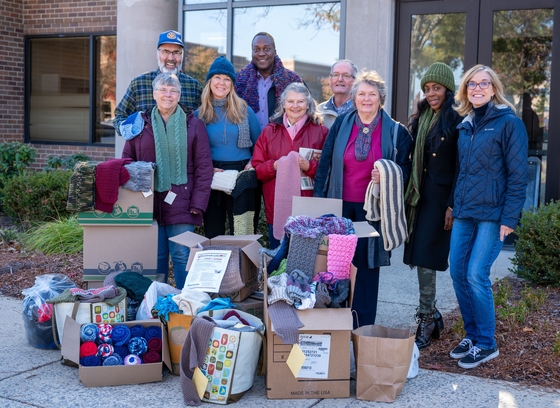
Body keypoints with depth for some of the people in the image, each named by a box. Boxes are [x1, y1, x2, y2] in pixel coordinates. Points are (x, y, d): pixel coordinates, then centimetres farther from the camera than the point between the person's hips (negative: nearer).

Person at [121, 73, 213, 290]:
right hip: (149, 204, 2)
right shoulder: (141, 124, 10)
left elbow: (203, 166, 1)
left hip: (180, 204, -2)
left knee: (182, 255, -2)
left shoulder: (193, 125, 5)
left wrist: (198, 203, -6)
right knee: (155, 256, 6)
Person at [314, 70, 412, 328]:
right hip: (340, 206, 2)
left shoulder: (395, 131, 0)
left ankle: (362, 329, 13)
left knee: (366, 265, 3)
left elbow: (404, 171, 5)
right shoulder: (341, 124, 5)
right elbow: (325, 164, 5)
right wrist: (318, 201, 0)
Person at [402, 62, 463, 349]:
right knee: (417, 255, 7)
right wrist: (409, 194, 10)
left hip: (442, 196, -7)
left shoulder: (456, 119, -9)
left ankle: (426, 319, 3)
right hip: (420, 194, 7)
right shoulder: (421, 118, 14)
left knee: (425, 256, -7)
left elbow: (461, 167, -12)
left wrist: (453, 205, -16)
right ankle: (431, 315, 19)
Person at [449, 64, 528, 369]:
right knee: (457, 272, 4)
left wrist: (509, 218, -15)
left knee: (476, 275, -9)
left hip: (492, 213, -7)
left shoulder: (508, 123, -7)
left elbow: (518, 175, -10)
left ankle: (486, 344, 6)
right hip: (464, 212, 7)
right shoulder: (466, 125, 13)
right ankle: (471, 335, 20)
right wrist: (454, 204, 15)